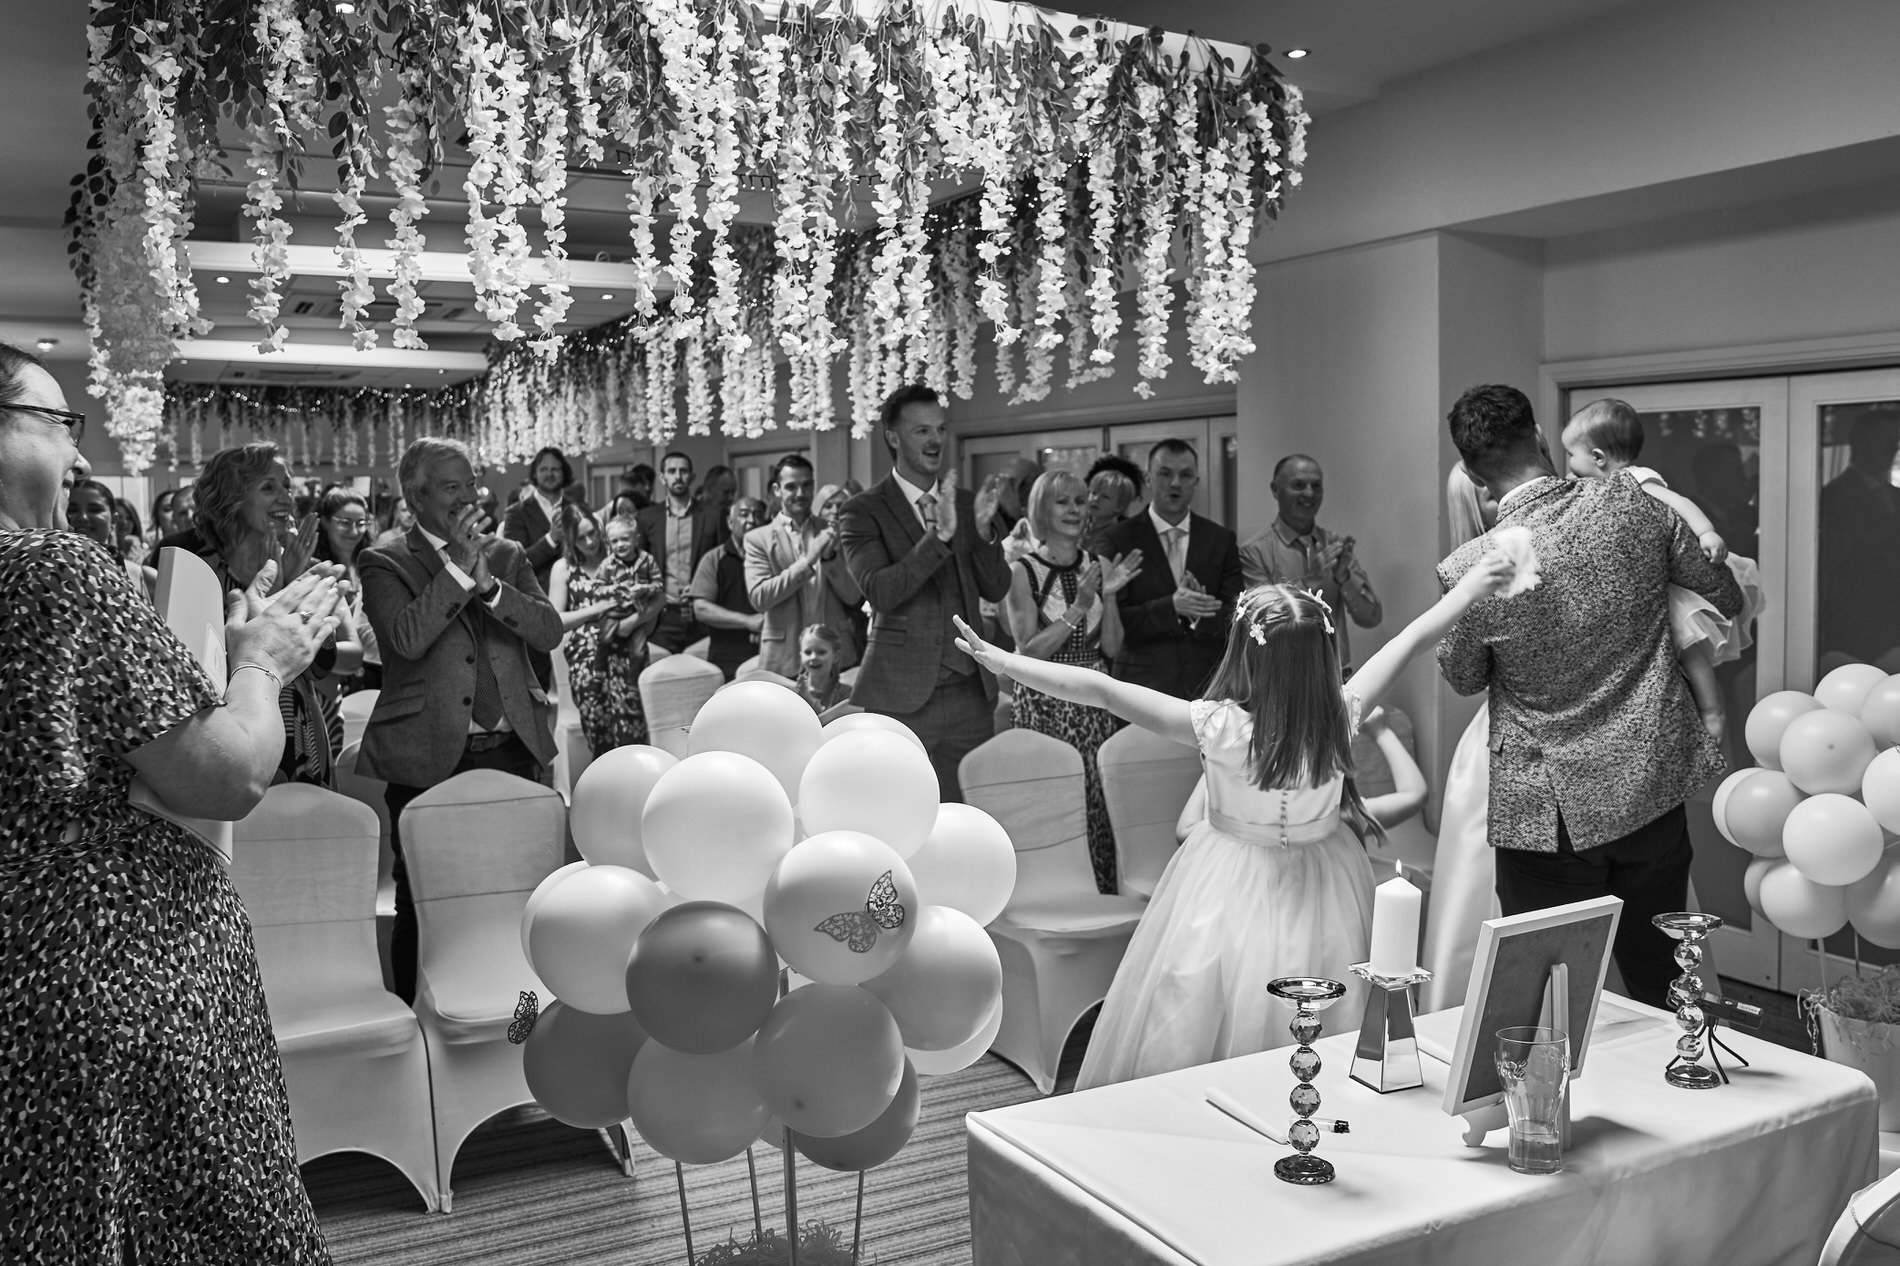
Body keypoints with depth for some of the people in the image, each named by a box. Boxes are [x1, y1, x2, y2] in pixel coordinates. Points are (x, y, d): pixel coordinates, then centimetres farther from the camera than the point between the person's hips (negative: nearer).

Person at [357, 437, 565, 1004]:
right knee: (421, 902, 3)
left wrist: (488, 584, -12)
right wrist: (458, 568, -14)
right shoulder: (384, 564, 1)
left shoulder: (506, 555, 13)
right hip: (428, 756, -3)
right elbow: (406, 638, -16)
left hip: (511, 749, 4)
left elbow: (550, 631, 0)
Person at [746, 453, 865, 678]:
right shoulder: (758, 538, 2)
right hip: (784, 661, -2)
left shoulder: (832, 533, 9)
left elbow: (855, 598, 5)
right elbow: (759, 598, -11)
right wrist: (807, 561, -18)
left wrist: (830, 557, -12)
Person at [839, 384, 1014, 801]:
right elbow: (878, 591, -18)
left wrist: (983, 529, -14)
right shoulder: (864, 512, -4)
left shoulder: (968, 504, 11)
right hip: (899, 696, -4)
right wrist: (939, 535, -27)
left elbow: (996, 589, 4)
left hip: (970, 693, 4)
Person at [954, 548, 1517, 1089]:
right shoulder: (1341, 717, -18)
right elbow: (1411, 640, -4)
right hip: (1319, 888, 3)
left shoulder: (1220, 727, -26)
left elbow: (1099, 688, -26)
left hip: (1233, 892, -3)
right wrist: (1468, 588, 10)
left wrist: (1000, 659, -21)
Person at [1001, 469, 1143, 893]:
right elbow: (1028, 651, -10)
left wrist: (1109, 596, -10)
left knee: (1101, 805, 3)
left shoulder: (1100, 568, 7)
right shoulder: (1023, 572, -5)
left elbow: (1112, 648, 5)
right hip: (1045, 703, -3)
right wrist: (1078, 607, -17)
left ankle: (1102, 898, 16)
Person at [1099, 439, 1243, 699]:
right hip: (1144, 686, -2)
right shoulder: (1120, 539, -2)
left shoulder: (1221, 540, 7)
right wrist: (1170, 607, -21)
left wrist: (1199, 615, -17)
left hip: (1209, 686, 2)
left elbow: (1235, 619, 3)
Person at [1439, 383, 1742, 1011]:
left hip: (1548, 812, -3)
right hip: (1655, 791, 4)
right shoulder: (1636, 504, -8)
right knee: (1660, 988, 20)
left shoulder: (1469, 570, -16)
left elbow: (1464, 678, 2)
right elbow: (1726, 600, 7)